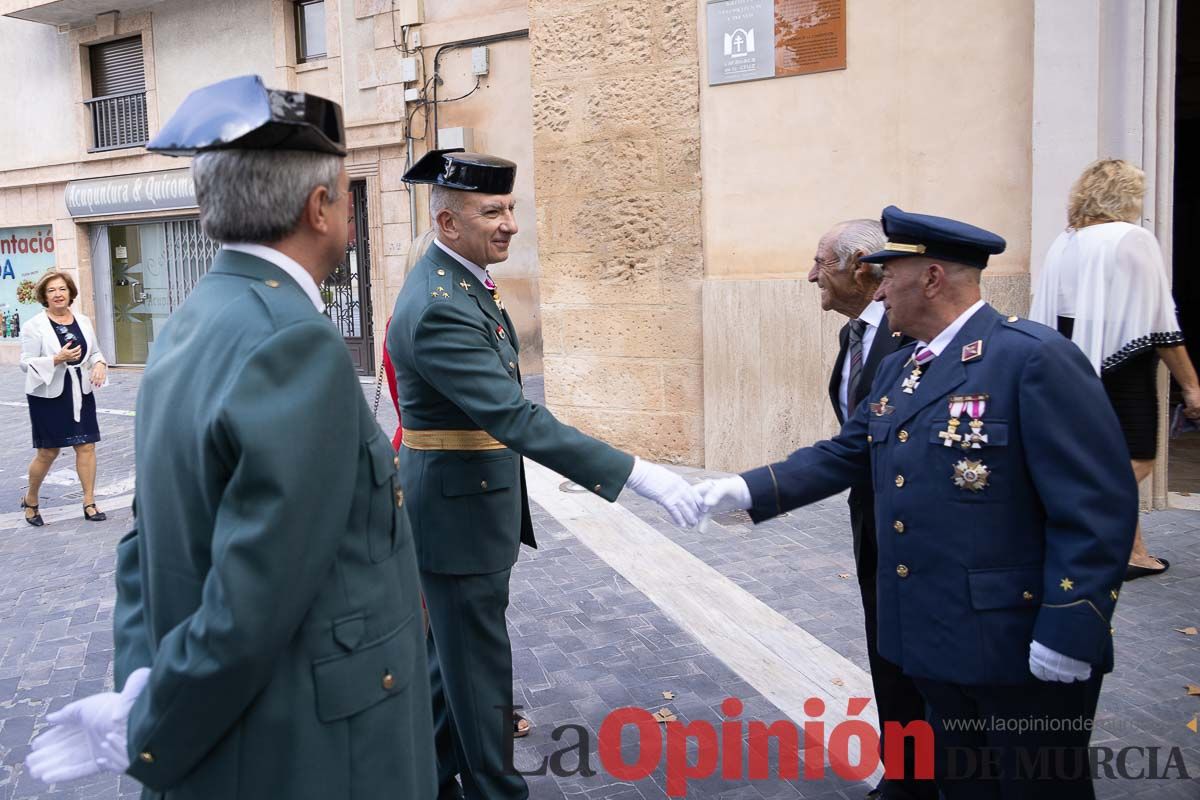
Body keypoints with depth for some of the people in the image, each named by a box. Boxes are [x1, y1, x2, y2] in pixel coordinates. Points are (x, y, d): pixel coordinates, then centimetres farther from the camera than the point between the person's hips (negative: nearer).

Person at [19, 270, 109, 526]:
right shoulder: (34, 326, -7)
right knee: (48, 452, 4)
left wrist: (99, 364, -7)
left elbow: (95, 352, 15)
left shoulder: (83, 321, 6)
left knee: (86, 447, 1)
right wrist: (57, 359, -22)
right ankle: (30, 500, 27)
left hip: (80, 393, 4)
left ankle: (89, 503, 11)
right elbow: (26, 363, -8)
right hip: (48, 396, -4)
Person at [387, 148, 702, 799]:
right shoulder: (437, 307, -26)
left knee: (452, 654, 22)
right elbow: (518, 420, -33)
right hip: (457, 510, -10)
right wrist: (635, 474, -36)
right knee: (479, 670, 5)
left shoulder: (460, 281, 7)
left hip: (469, 501, 10)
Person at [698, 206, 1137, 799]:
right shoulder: (896, 371, 9)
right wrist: (747, 490, 3)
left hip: (1023, 646, -7)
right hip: (936, 639, 8)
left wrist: (1068, 635, -20)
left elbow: (1097, 506, -19)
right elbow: (842, 455, 13)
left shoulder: (1036, 357, -17)